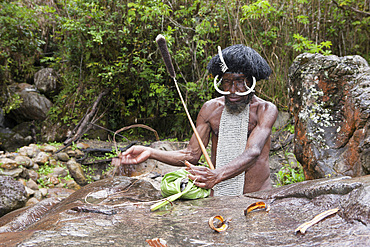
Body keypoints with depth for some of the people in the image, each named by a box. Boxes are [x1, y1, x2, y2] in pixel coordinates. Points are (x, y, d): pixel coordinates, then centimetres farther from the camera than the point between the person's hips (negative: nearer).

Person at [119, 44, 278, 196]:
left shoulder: (266, 110, -5)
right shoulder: (210, 109, 6)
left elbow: (253, 152, -22)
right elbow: (192, 155, 4)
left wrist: (217, 175, -39)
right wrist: (151, 153, -11)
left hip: (257, 198, -3)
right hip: (218, 197, 3)